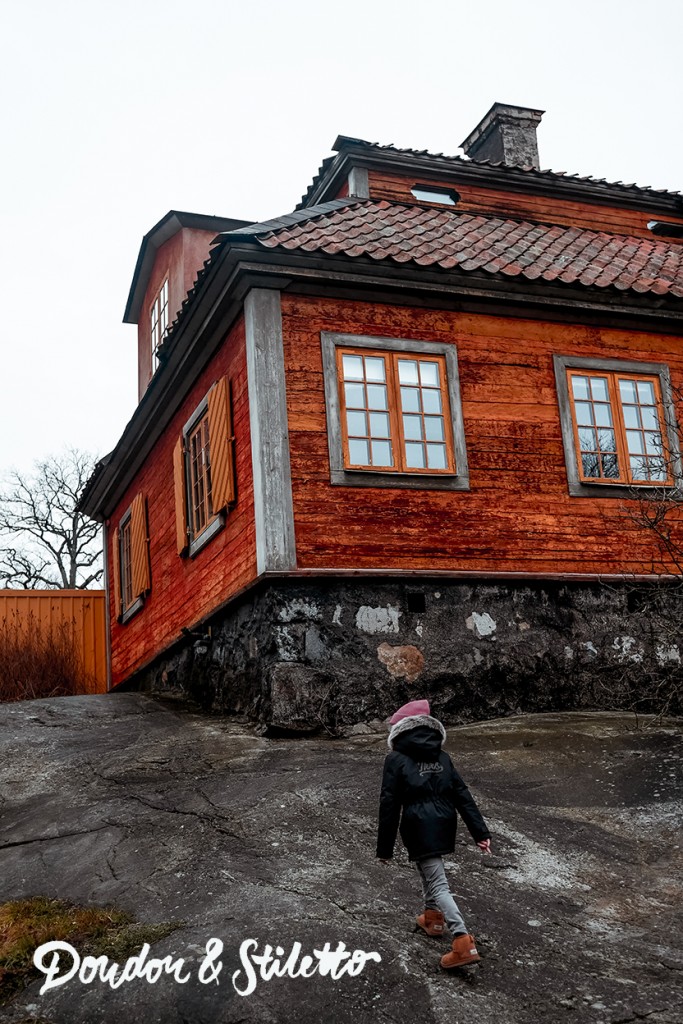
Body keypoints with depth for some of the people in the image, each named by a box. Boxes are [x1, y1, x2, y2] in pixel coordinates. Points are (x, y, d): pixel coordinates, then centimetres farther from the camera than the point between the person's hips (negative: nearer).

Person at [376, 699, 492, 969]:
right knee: (429, 869, 30)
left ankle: (464, 943, -16)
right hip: (444, 826, 6)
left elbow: (389, 806, -7)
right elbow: (463, 795, 5)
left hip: (419, 830, -6)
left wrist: (385, 847, -1)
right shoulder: (443, 758, 9)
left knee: (438, 884, -7)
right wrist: (480, 831, 4)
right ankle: (433, 917, 44)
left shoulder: (396, 760, -6)